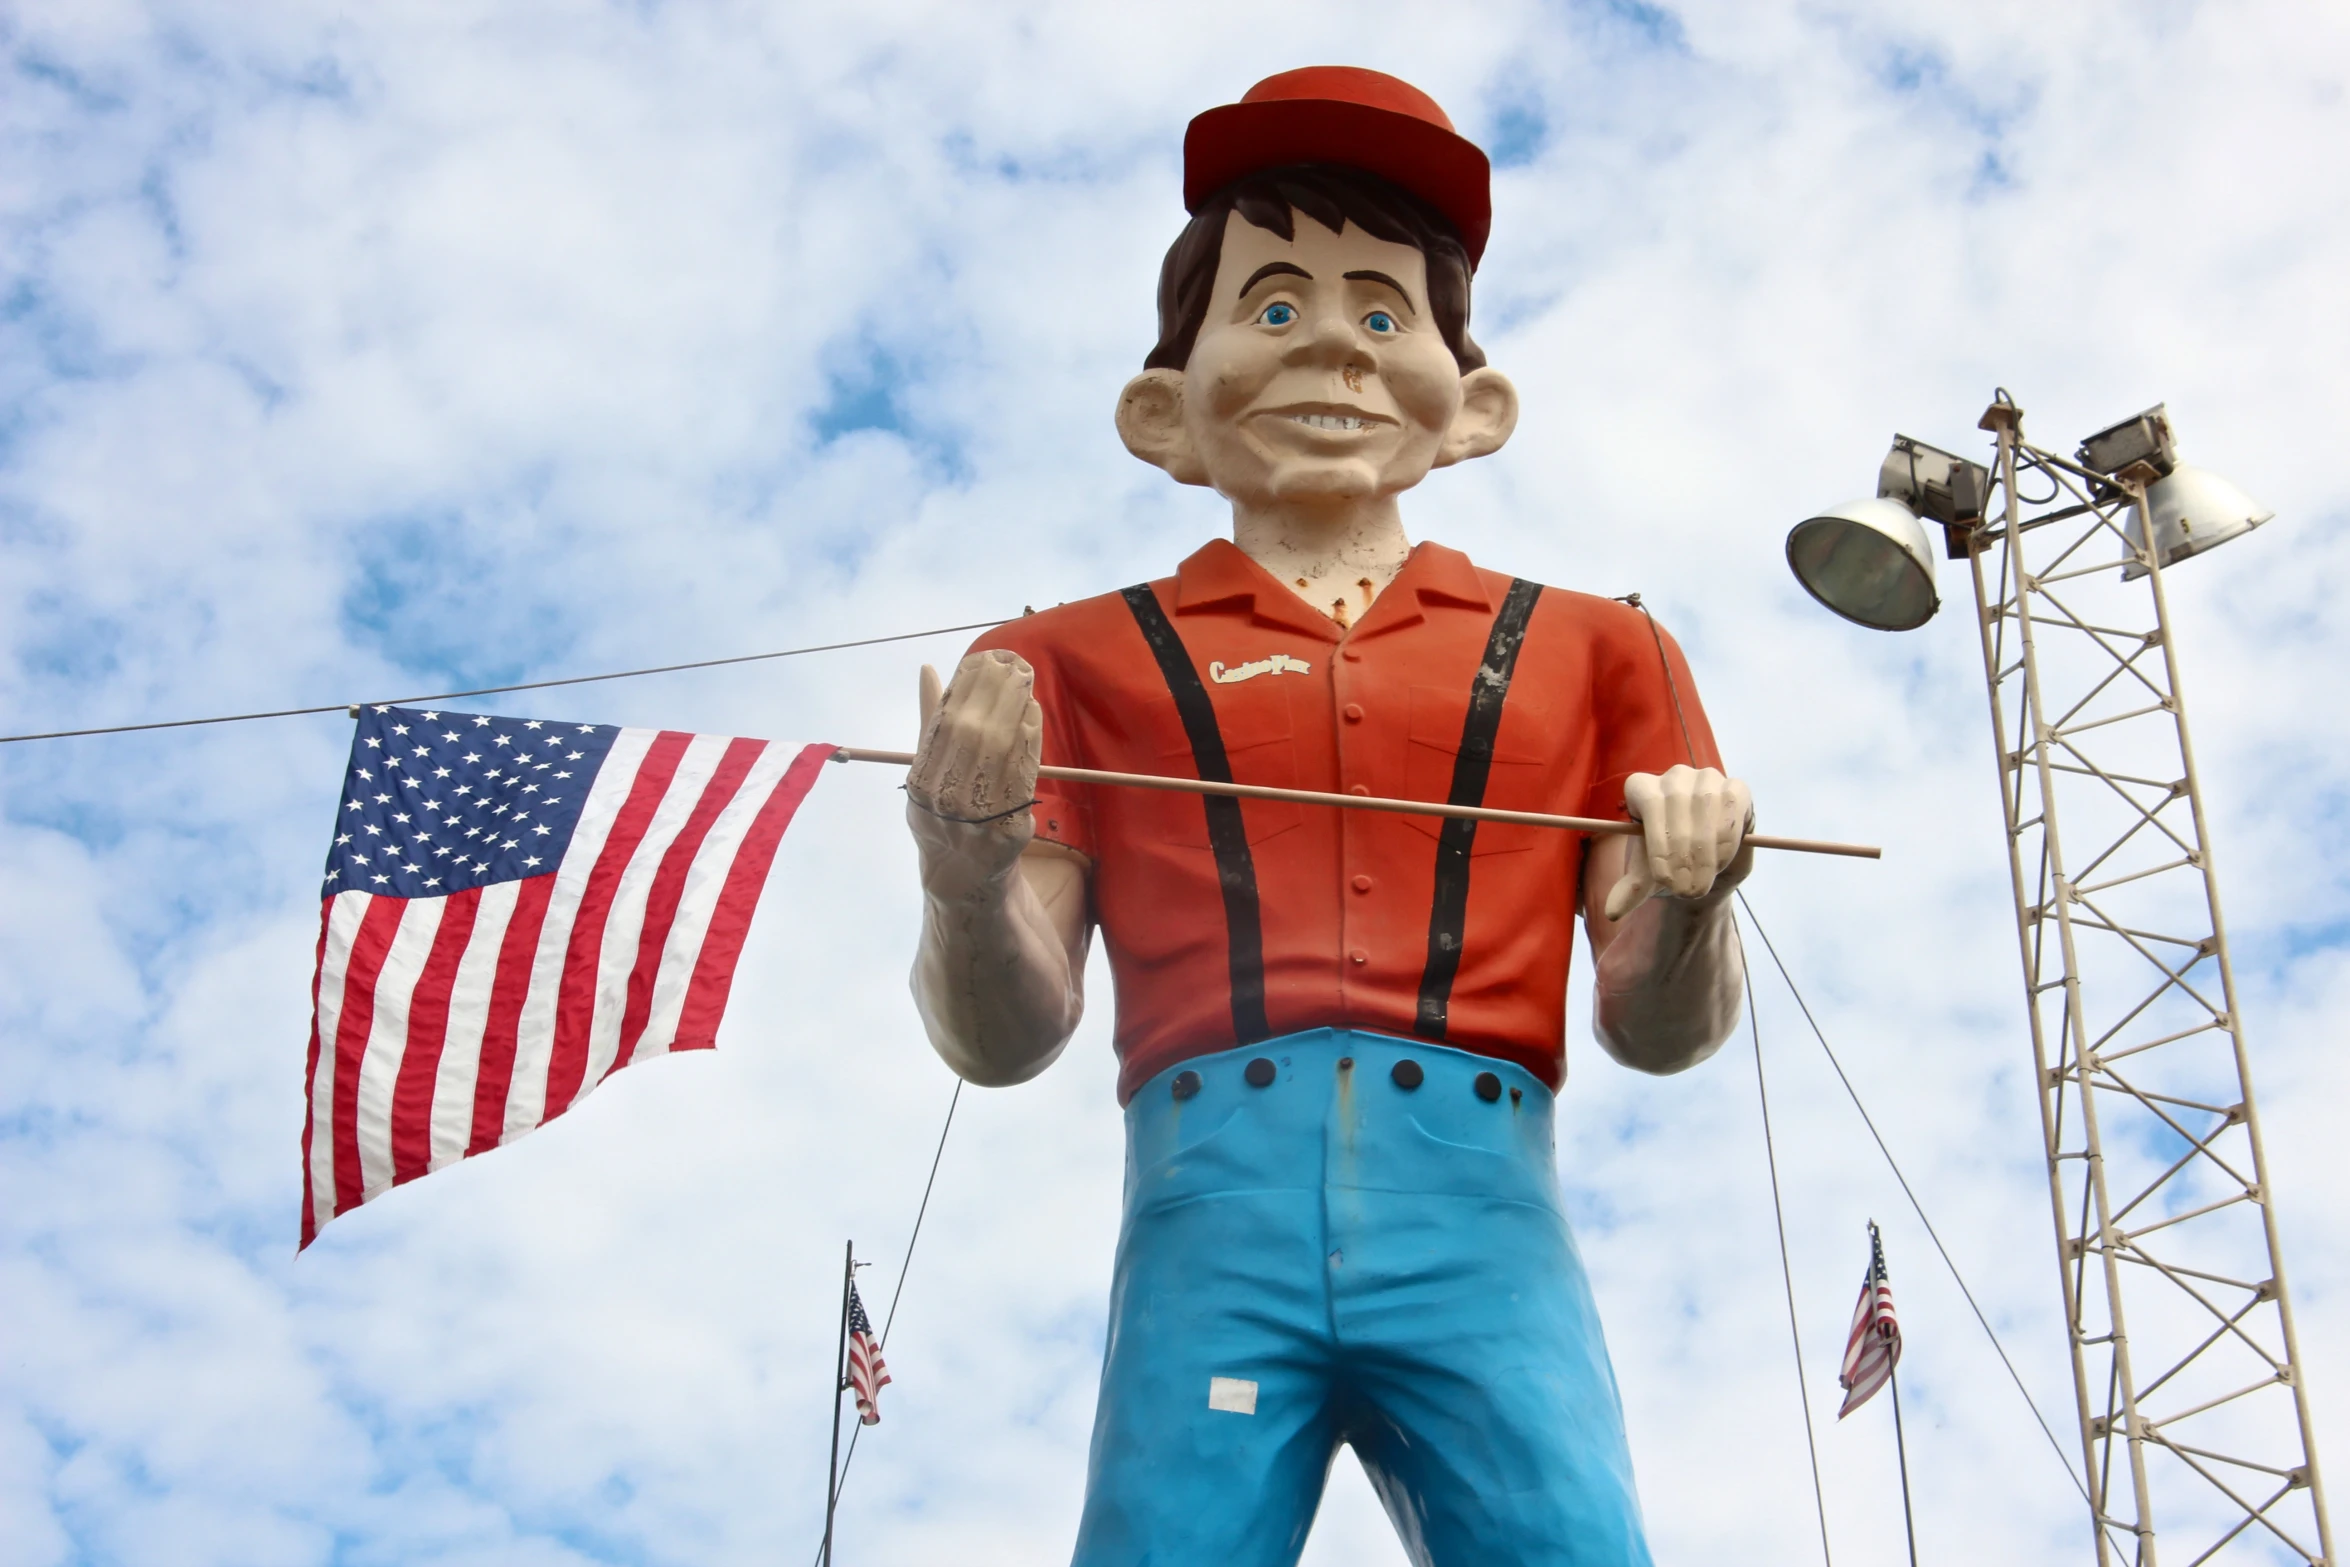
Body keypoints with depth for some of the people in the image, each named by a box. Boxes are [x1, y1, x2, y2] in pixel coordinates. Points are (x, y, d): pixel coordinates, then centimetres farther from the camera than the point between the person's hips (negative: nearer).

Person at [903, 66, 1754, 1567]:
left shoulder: (1582, 651, 19)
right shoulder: (1086, 659, 16)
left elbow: (1655, 1033, 16)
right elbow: (1007, 1038, 10)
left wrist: (1682, 915, -6)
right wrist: (968, 886, -10)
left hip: (1479, 1211, 1)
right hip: (1214, 1207, 0)